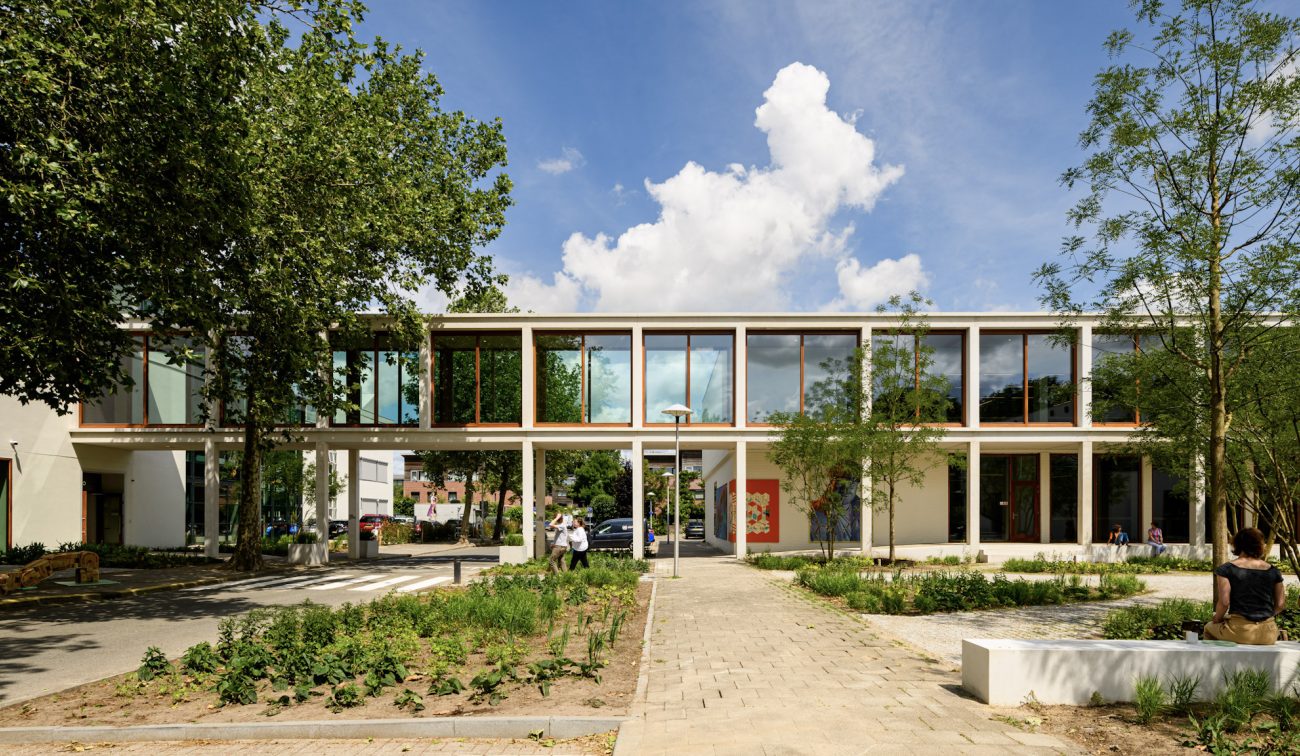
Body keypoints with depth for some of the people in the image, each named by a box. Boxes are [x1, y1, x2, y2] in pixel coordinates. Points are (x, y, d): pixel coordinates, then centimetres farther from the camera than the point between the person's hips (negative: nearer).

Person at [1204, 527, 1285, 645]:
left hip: (1240, 631, -3)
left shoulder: (1226, 569, -7)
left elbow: (1224, 602, -11)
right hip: (1268, 635, 4)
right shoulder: (1273, 571, 4)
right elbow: (1280, 605, 7)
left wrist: (1216, 619, 6)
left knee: (1209, 628, 26)